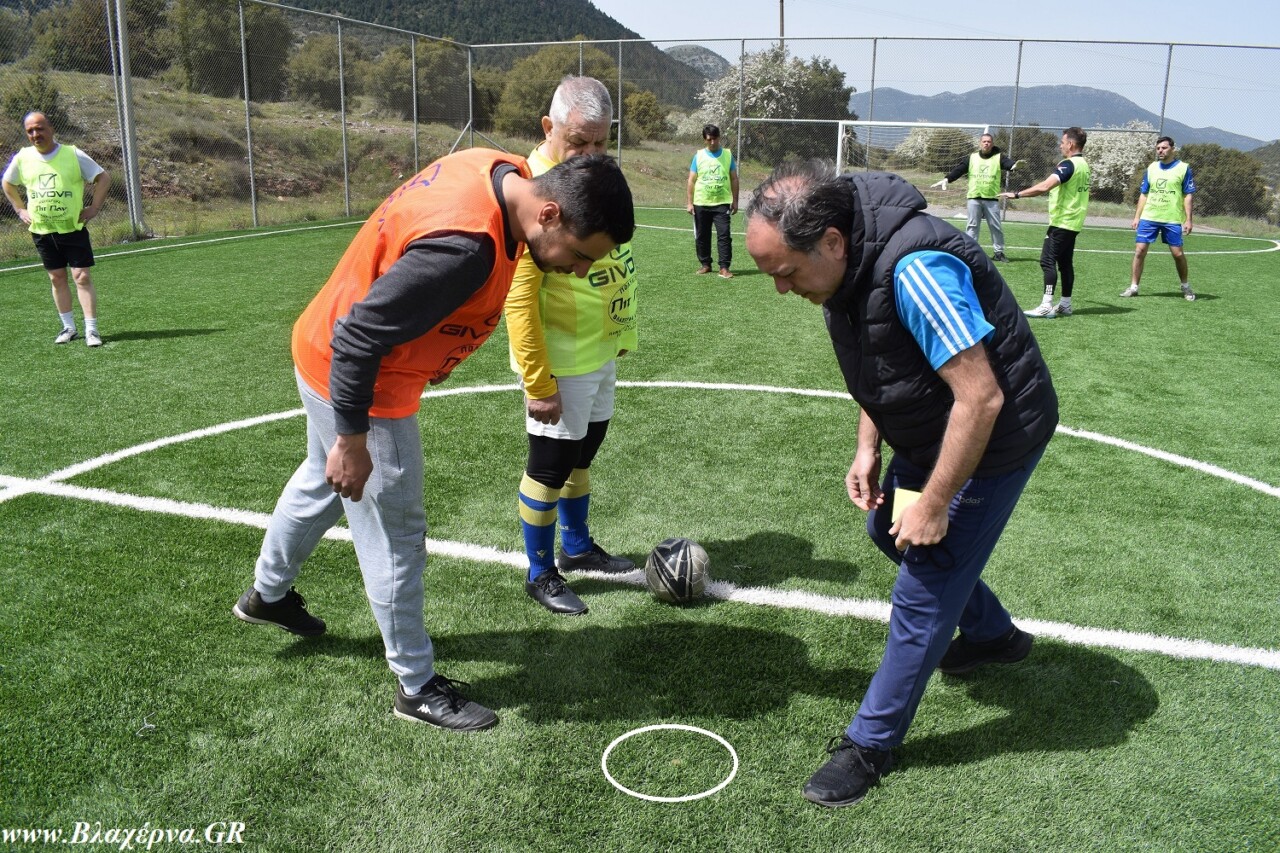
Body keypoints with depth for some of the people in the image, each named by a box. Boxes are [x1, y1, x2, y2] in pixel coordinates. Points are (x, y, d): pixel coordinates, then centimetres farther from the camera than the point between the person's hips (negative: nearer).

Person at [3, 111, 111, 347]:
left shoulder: (73, 154, -7)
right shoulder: (22, 158, 3)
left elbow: (104, 178, 0)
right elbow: (8, 183, 21)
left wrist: (94, 208, -5)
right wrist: (20, 210, 13)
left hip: (73, 228, -3)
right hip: (41, 230, 4)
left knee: (82, 277, -8)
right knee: (57, 278, 8)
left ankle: (91, 330, -7)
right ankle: (69, 327, 17)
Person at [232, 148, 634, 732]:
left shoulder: (503, 172, -9)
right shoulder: (465, 245, -37)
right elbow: (358, 338, -32)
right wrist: (352, 440, -22)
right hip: (360, 385, -10)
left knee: (322, 483, 30)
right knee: (396, 540, 4)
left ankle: (267, 594, 56)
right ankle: (417, 688, 23)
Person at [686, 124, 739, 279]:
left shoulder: (728, 155, 4)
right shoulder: (699, 156, 3)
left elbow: (734, 179, 7)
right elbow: (691, 180, 5)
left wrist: (735, 201, 3)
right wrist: (690, 202, 0)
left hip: (722, 203, -1)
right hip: (701, 204, 1)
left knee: (724, 235, -10)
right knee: (702, 236, 8)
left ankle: (724, 267, -9)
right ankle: (705, 265, 22)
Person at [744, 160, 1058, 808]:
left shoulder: (915, 269, -35)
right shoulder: (849, 261, -5)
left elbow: (981, 397, -33)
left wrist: (934, 505, -24)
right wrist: (868, 449, 1)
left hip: (994, 436, -10)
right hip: (927, 434, 10)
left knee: (922, 590, -4)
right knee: (887, 530, 25)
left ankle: (870, 744, 13)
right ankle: (992, 635, 46)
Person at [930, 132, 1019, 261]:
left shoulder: (998, 157, 4)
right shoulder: (972, 157, 10)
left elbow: (1008, 164, -14)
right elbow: (959, 169, 5)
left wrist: (1014, 165, -37)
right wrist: (947, 179, -7)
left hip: (992, 199, -1)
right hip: (974, 198, 1)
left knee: (996, 226, 3)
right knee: (972, 226, 3)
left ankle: (998, 252, 11)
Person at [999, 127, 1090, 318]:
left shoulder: (1068, 165, -17)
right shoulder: (1083, 164, 12)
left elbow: (1044, 186, -29)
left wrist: (1017, 194, -28)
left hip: (1062, 222, -9)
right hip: (1074, 223, 9)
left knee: (1048, 261, -10)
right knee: (1065, 263, 12)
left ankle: (1046, 306, -15)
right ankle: (1065, 305, 15)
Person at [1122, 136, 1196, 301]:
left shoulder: (1183, 168, -1)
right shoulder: (1151, 168, 10)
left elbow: (1188, 196, -2)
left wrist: (1188, 220, -8)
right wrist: (1137, 217, 8)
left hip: (1173, 220, -3)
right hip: (1148, 218, 3)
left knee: (1178, 254, 1)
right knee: (1139, 251, -4)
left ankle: (1186, 287, 18)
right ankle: (1134, 287, 5)